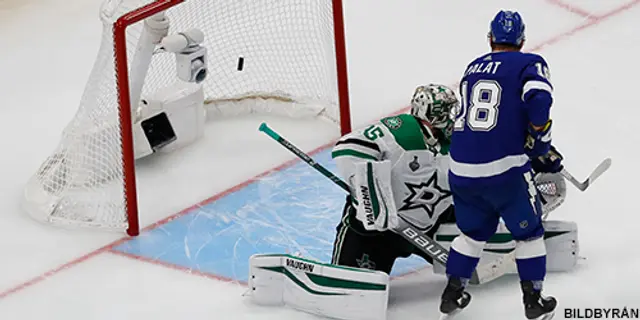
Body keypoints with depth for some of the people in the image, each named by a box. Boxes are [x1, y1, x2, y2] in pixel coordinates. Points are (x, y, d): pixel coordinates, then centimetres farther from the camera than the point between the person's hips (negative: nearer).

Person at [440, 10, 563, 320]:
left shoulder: (473, 68, 17)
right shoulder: (530, 64, 0)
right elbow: (538, 100, -19)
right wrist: (540, 149, -4)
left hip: (461, 169, 5)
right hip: (504, 170, -5)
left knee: (474, 230, 26)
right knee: (528, 231, 15)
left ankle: (452, 294, 27)